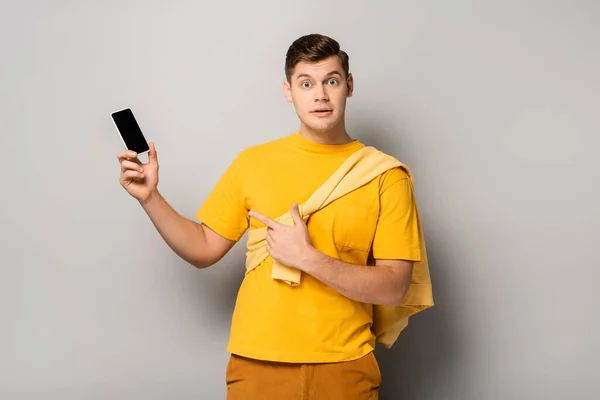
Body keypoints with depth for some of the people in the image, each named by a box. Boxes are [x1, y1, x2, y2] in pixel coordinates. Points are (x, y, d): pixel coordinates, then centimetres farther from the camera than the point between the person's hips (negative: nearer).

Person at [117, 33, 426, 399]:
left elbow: (393, 288, -9)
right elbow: (204, 250, 8)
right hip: (257, 363, 2)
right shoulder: (253, 162, 3)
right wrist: (150, 197, -4)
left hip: (345, 368, -1)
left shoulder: (386, 176, -4)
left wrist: (307, 258, -18)